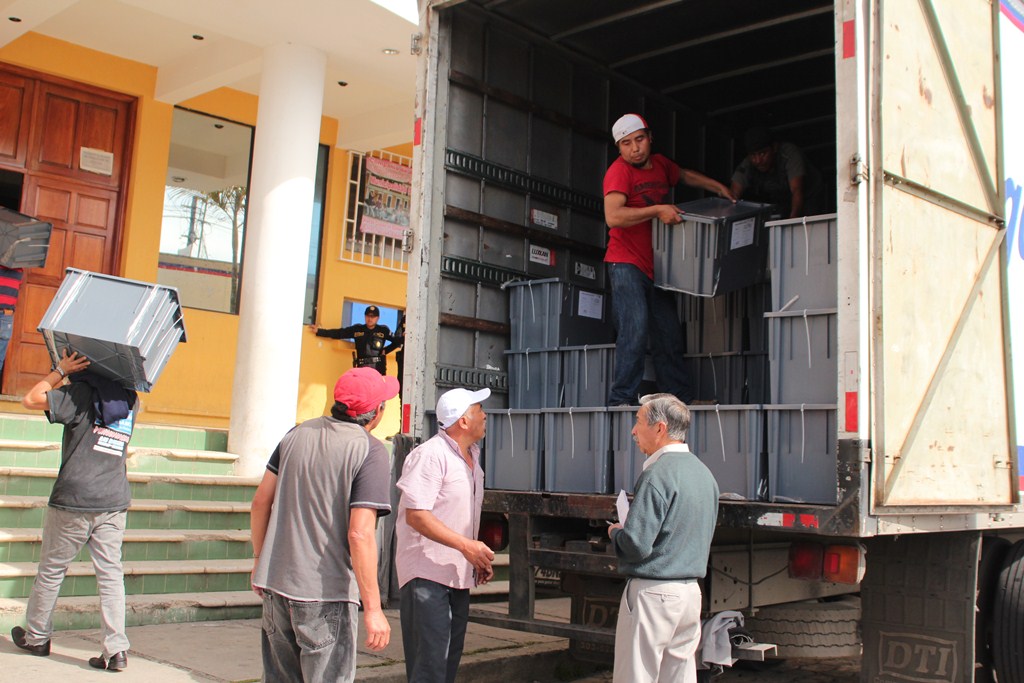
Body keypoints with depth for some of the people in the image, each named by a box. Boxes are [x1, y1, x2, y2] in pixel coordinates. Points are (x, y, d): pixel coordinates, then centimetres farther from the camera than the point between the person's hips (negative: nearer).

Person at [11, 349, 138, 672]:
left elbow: (31, 399, -3)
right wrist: (67, 375, 25)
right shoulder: (128, 400, 11)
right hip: (115, 502, 4)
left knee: (51, 569, 13)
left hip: (73, 501, -4)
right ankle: (116, 649, -3)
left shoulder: (81, 393, -7)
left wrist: (60, 370, 1)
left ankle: (36, 637, 28)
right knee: (111, 573, 2)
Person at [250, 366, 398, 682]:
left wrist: (260, 560, 22)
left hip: (275, 584, 6)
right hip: (325, 593, -6)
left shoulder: (299, 433, 5)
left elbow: (261, 501, 9)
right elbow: (359, 534, -20)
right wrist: (373, 608, -16)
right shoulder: (370, 451, -14)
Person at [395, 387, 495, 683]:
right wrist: (467, 545, -26)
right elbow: (416, 515, -22)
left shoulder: (471, 457, 13)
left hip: (459, 575, 9)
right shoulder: (430, 455, -16)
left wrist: (479, 558, 12)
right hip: (427, 574, -9)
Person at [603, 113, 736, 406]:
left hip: (655, 266, 7)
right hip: (626, 263, -7)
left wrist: (719, 187, 28)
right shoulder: (619, 171, -11)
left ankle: (680, 399, 16)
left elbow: (685, 175, 34)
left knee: (669, 335, 8)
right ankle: (621, 399, -16)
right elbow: (613, 217, -25)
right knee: (636, 327, -20)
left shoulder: (660, 164, 11)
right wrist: (658, 210, -24)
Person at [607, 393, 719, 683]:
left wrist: (615, 532, -1)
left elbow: (636, 545, -23)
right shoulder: (703, 472, 11)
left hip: (653, 592, -9)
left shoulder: (659, 473, -17)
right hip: (691, 592, 9)